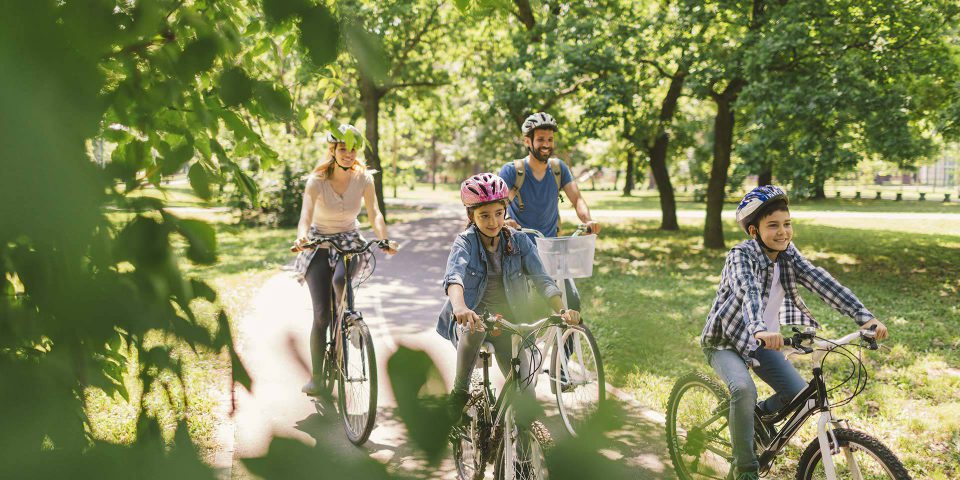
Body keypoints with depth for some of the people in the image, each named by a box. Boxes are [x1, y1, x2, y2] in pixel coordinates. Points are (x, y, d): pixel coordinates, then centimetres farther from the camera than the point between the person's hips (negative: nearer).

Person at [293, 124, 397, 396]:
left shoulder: (363, 178, -9)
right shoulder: (317, 180, -15)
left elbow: (374, 214, -14)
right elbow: (305, 215, -26)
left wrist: (384, 240, -33)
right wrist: (301, 237, -48)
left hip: (349, 241, 1)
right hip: (319, 243, -1)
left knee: (340, 279, -34)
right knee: (321, 314, -8)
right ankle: (316, 377, 4)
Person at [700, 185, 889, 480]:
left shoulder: (788, 254, -7)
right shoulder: (741, 257, -24)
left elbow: (823, 283, -19)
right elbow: (748, 292, -44)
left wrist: (864, 317, -31)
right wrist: (760, 330, -63)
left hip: (764, 343, 6)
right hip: (726, 340, -6)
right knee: (744, 389, -31)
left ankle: (759, 413, 25)